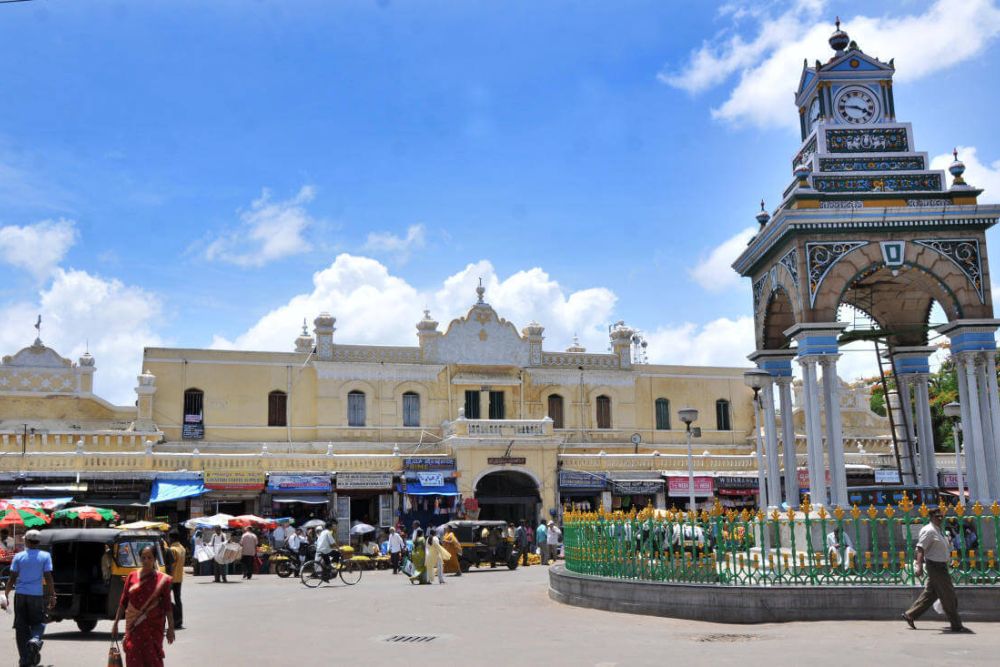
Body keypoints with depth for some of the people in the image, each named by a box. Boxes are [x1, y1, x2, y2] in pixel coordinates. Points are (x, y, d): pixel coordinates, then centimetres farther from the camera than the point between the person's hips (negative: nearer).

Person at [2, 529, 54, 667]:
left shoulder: (18, 557, 2)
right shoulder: (45, 556, -1)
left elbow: (12, 579, -1)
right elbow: (48, 578, -4)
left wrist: (6, 595, 7)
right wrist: (52, 596, 0)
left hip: (21, 595, 1)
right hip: (37, 595, -1)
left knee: (21, 626, 8)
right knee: (38, 622, 15)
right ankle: (35, 640, -18)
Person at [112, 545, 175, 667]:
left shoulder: (162, 580, -3)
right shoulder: (132, 576, 4)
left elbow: (167, 605, -2)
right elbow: (123, 602, 9)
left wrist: (170, 627, -5)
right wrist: (116, 623, 8)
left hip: (153, 627, -2)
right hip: (133, 627, 2)